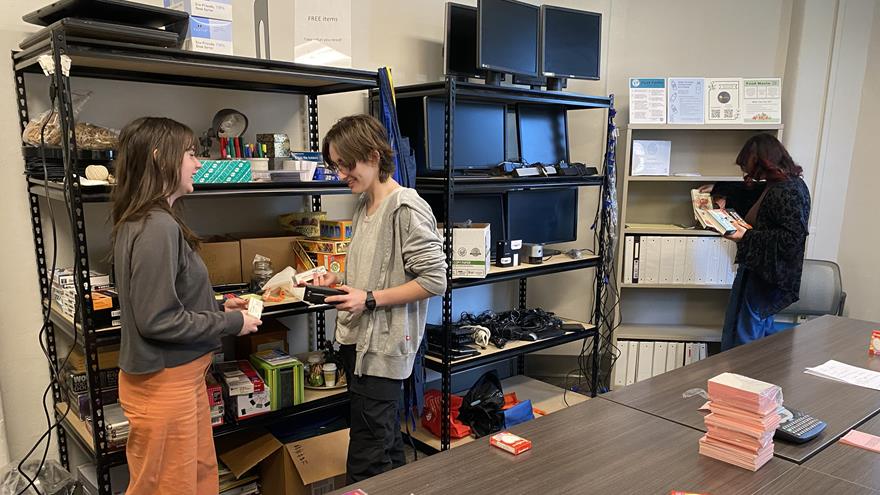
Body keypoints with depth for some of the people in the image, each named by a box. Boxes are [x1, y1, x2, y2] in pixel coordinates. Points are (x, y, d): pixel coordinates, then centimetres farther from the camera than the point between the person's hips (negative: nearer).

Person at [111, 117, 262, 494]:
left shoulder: (145, 221, 7)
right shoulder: (157, 227, -23)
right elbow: (157, 320, -24)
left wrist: (217, 308, 8)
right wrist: (232, 323, -15)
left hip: (180, 377, 9)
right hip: (163, 383, -9)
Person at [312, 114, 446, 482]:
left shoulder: (407, 208, -15)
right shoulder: (364, 207, 12)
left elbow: (434, 280, -19)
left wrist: (370, 300, -19)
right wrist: (341, 280, 4)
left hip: (382, 346, -9)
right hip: (357, 340, 9)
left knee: (366, 464, -2)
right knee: (386, 444, 20)